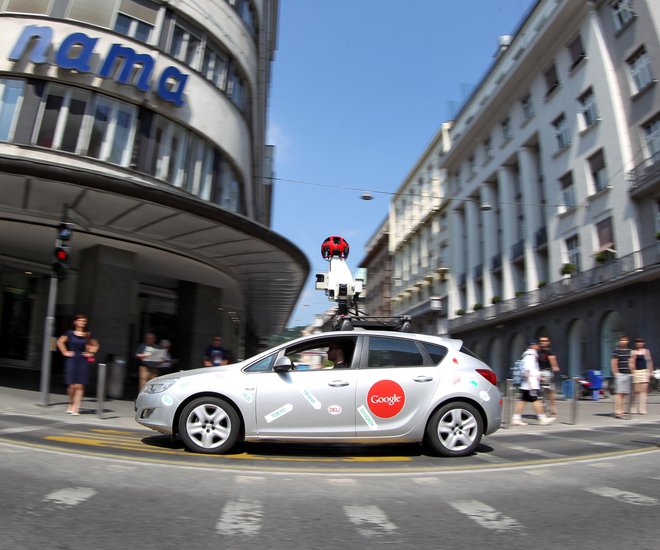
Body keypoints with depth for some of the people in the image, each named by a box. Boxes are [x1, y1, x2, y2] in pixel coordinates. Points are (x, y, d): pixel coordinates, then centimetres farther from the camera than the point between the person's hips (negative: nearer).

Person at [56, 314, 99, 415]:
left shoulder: (88, 335, 6)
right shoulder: (70, 333, 1)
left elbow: (95, 345, 19)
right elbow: (60, 342, 12)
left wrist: (91, 353, 7)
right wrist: (65, 352, 4)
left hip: (83, 361, 1)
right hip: (71, 360, -1)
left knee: (79, 386, -4)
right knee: (72, 385, -2)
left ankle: (75, 408, 1)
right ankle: (71, 405, 22)